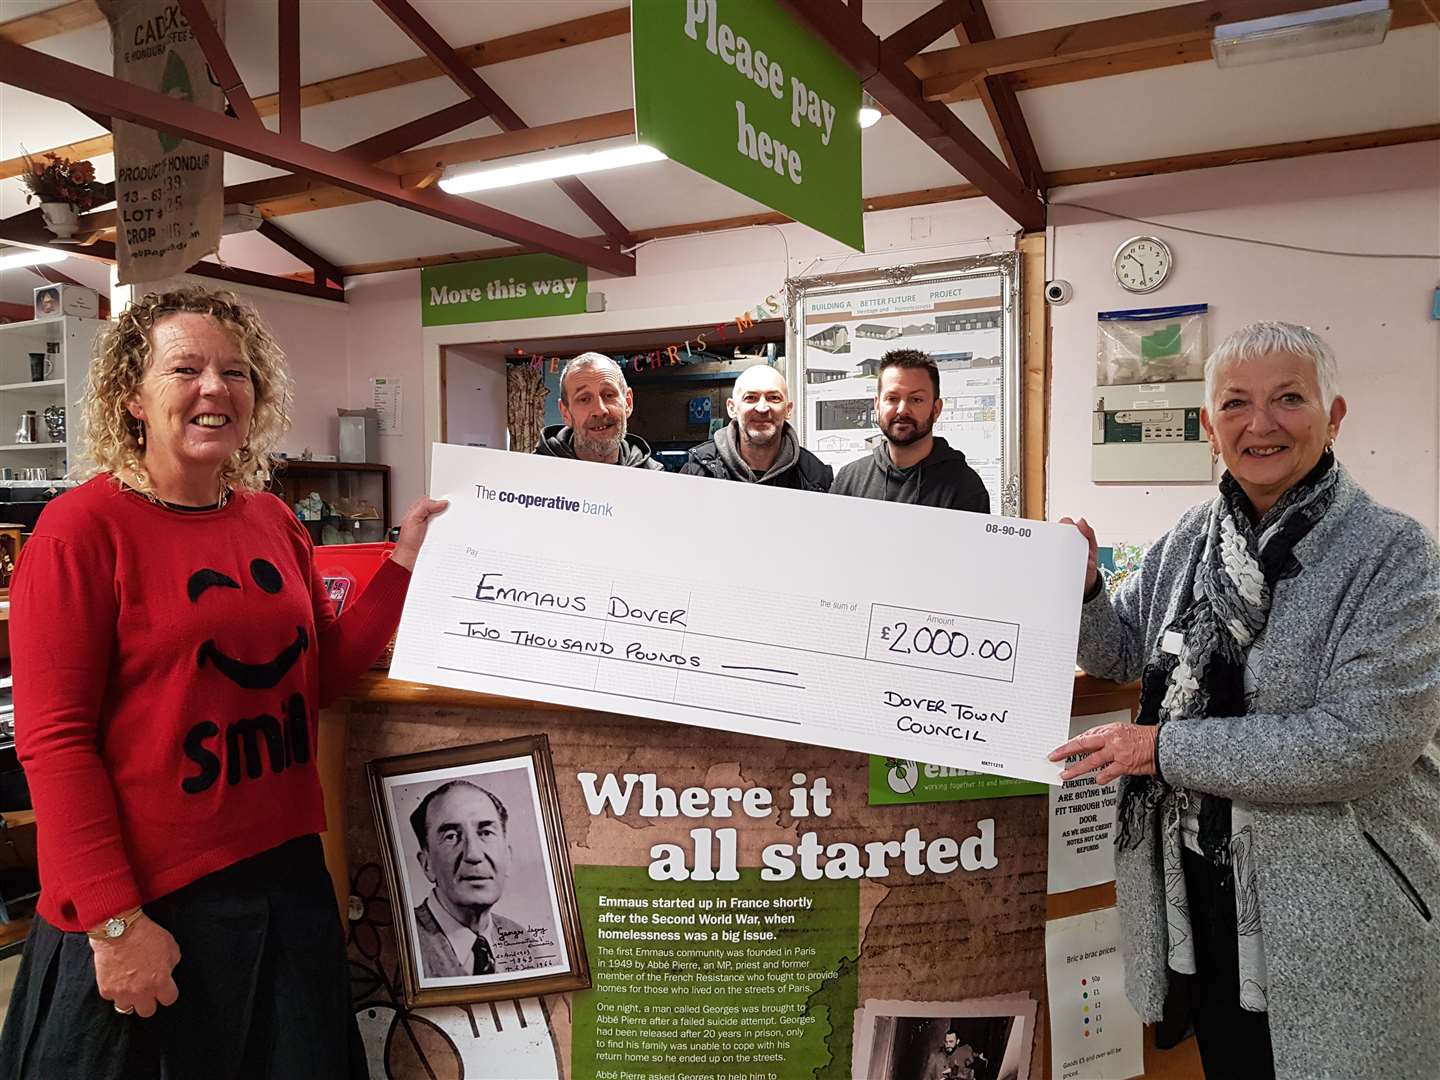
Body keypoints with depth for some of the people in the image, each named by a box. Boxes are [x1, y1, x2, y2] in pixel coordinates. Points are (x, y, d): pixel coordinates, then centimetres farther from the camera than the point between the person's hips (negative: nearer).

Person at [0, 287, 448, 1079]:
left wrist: (405, 563, 2)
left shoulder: (274, 522, 6)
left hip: (286, 871, 6)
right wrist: (115, 920, -16)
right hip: (147, 902, -5)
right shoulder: (81, 527, -12)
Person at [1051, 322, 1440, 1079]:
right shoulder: (1189, 539, 2)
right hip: (1197, 885, 5)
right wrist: (1081, 585, -10)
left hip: (1334, 916, -4)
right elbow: (1118, 654, 12)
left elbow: (1369, 739, -23)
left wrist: (1165, 749, -23)